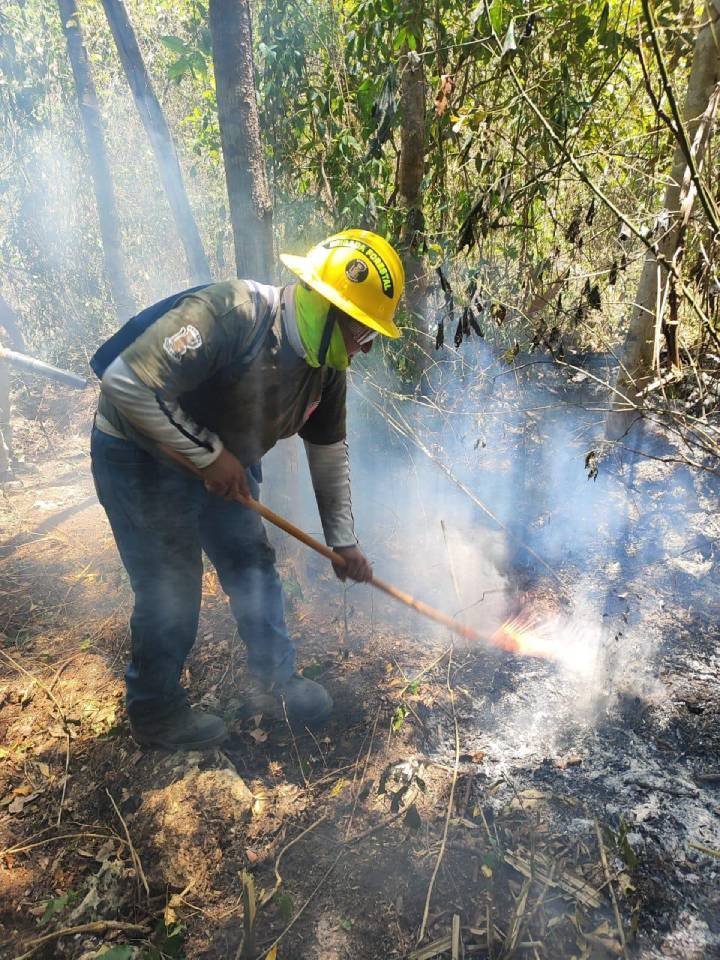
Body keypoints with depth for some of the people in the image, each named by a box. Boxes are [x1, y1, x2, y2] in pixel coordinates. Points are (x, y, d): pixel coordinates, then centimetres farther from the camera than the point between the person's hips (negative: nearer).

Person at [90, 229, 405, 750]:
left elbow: (329, 449, 5)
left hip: (224, 463, 8)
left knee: (254, 565, 11)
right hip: (140, 455, -7)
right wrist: (208, 454, -28)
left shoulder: (327, 363, -6)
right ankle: (155, 710, 24)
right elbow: (126, 382, -35)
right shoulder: (230, 314, -32)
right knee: (171, 592, -2)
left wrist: (343, 540, 7)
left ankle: (275, 680, 32)